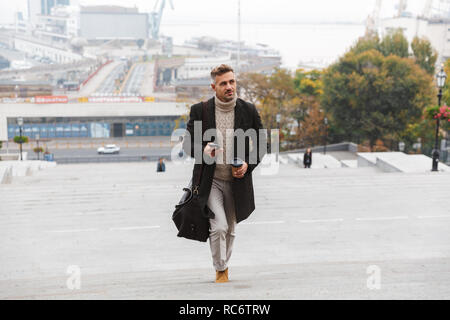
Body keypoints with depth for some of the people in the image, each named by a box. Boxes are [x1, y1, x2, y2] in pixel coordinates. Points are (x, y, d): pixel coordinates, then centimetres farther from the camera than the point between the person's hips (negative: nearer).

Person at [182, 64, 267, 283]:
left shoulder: (249, 111, -1)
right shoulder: (200, 110, -5)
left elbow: (261, 143, 9)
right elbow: (187, 143, 1)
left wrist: (248, 164, -9)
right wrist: (202, 150, -22)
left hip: (237, 181, 2)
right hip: (210, 180, -2)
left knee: (230, 230, 15)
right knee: (219, 226, -15)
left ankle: (223, 263, 41)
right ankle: (220, 269, 9)